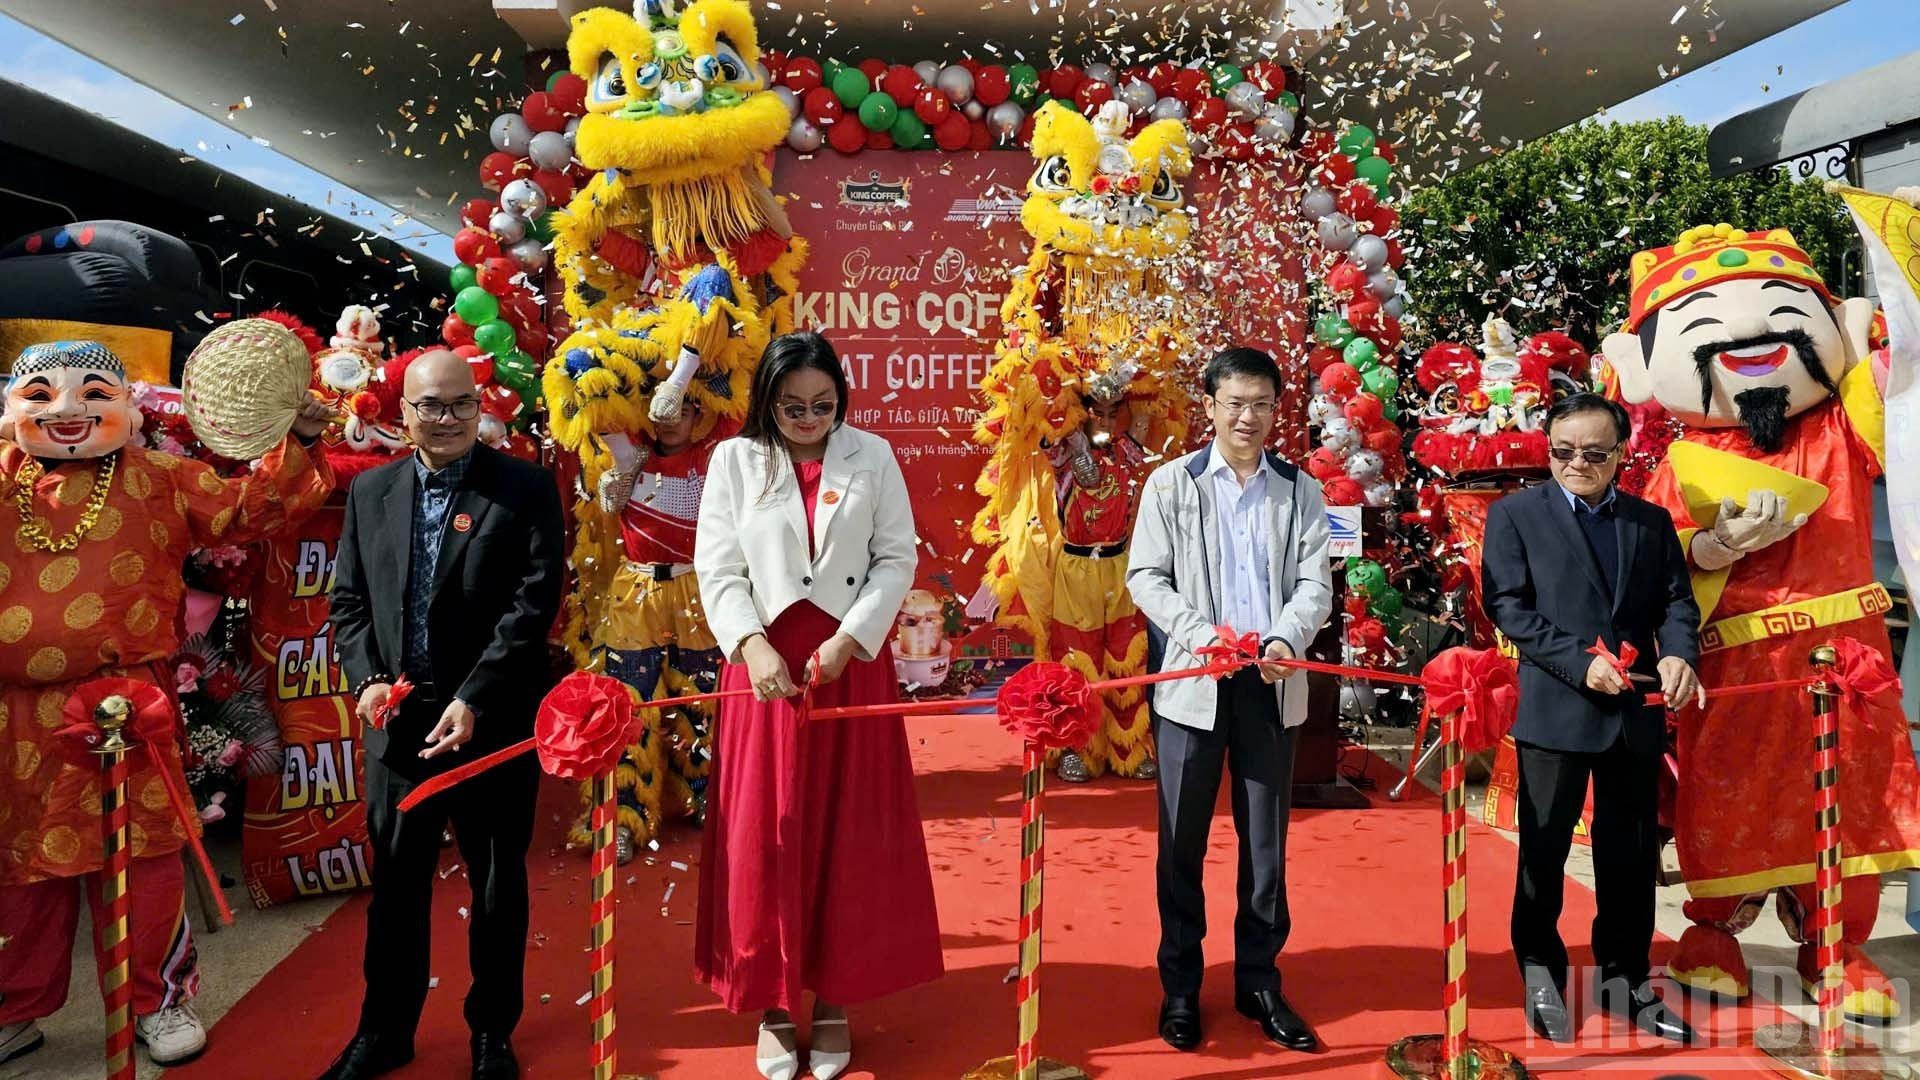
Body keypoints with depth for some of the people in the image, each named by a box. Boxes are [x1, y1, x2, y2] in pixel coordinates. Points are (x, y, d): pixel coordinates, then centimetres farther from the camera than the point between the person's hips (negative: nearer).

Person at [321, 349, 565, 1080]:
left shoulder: (526, 488, -5)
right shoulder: (370, 491, 9)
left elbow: (535, 601, -13)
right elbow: (349, 599, 11)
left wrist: (473, 701, -18)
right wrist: (368, 678, -7)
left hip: (494, 720, -3)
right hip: (399, 718, 3)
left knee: (498, 883, 11)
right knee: (395, 881, 15)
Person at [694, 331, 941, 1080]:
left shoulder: (872, 457, 4)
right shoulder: (734, 461, 3)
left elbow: (897, 560, 1)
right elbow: (717, 570, -1)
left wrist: (847, 640, -12)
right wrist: (753, 646, -17)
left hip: (852, 661, 1)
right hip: (765, 661, 0)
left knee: (849, 835, 6)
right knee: (765, 834, 3)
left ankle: (836, 999, 20)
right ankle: (773, 1005, 18)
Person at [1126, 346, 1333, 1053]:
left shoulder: (1300, 490, 8)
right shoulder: (1171, 483, 3)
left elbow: (1316, 582, 2)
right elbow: (1144, 577, -2)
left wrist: (1285, 637, -17)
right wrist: (1199, 634, -16)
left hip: (1271, 683, 2)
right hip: (1190, 680, -1)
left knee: (1266, 840, 10)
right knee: (1181, 840, 5)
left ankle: (1260, 982, 24)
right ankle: (1180, 987, 19)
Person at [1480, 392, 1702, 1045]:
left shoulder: (1652, 521, 11)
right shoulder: (1515, 514, -1)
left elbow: (1675, 600, 7)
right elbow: (1508, 606, -8)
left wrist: (1679, 653, -15)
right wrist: (1581, 662, -18)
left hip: (1636, 712, 4)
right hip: (1554, 711, -4)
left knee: (1632, 855, 13)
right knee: (1544, 850, 7)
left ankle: (1625, 982, 28)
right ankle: (1541, 977, 23)